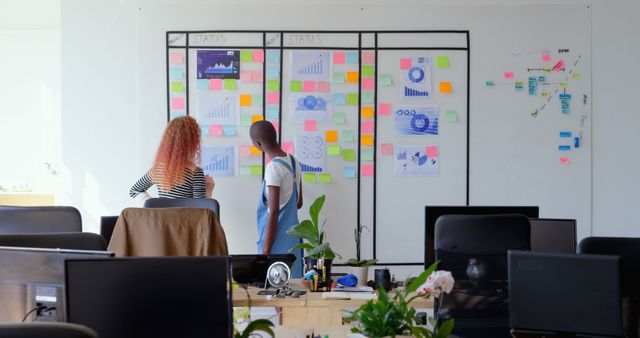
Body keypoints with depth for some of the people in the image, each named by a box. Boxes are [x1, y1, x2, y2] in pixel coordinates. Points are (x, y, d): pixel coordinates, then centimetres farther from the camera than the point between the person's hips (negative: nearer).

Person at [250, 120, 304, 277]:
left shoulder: (273, 168, -16)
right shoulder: (294, 162, 8)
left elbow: (273, 212, -18)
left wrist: (265, 250, -15)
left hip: (278, 241, -8)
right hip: (293, 238, 8)